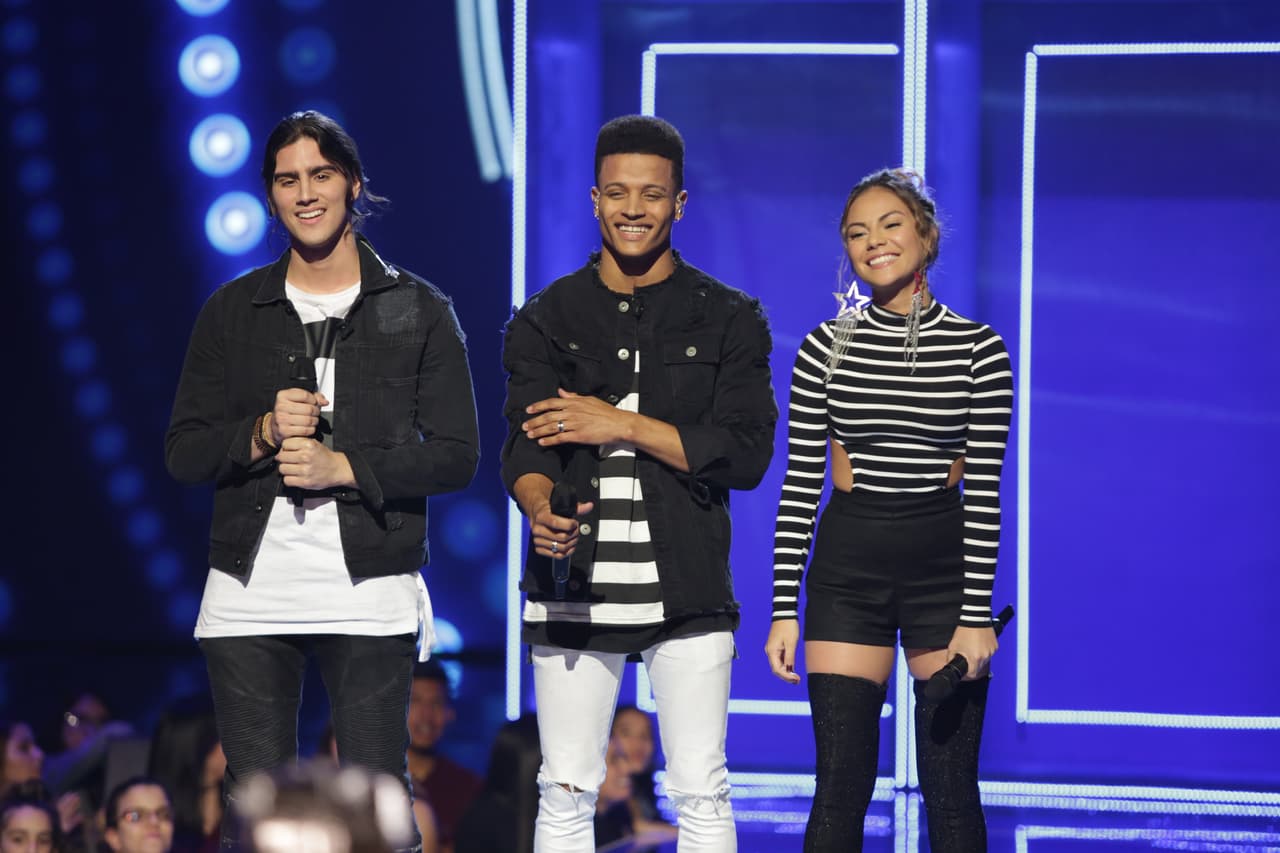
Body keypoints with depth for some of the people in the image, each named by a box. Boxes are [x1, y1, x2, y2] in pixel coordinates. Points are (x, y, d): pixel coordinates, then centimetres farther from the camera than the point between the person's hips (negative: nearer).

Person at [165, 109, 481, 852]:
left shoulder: (419, 311, 5)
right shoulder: (232, 313, 11)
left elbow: (456, 456, 0)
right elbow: (183, 452, 8)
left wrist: (344, 467, -12)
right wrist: (263, 432, -11)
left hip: (371, 595, -2)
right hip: (250, 595, 2)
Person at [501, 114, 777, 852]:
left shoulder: (729, 320, 6)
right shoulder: (547, 320, 9)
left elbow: (747, 454, -4)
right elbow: (524, 447, -3)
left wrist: (621, 425, -10)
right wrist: (541, 507, -26)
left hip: (687, 589, -1)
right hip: (574, 587, 1)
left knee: (700, 790, -1)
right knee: (566, 791, 2)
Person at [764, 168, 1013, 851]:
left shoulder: (978, 349, -1)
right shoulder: (828, 346, 2)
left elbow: (984, 490, -2)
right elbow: (800, 482, 3)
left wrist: (976, 615, -8)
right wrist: (785, 610, -2)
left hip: (944, 565, -1)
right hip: (847, 568, 1)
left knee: (951, 789, 0)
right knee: (840, 784, -2)